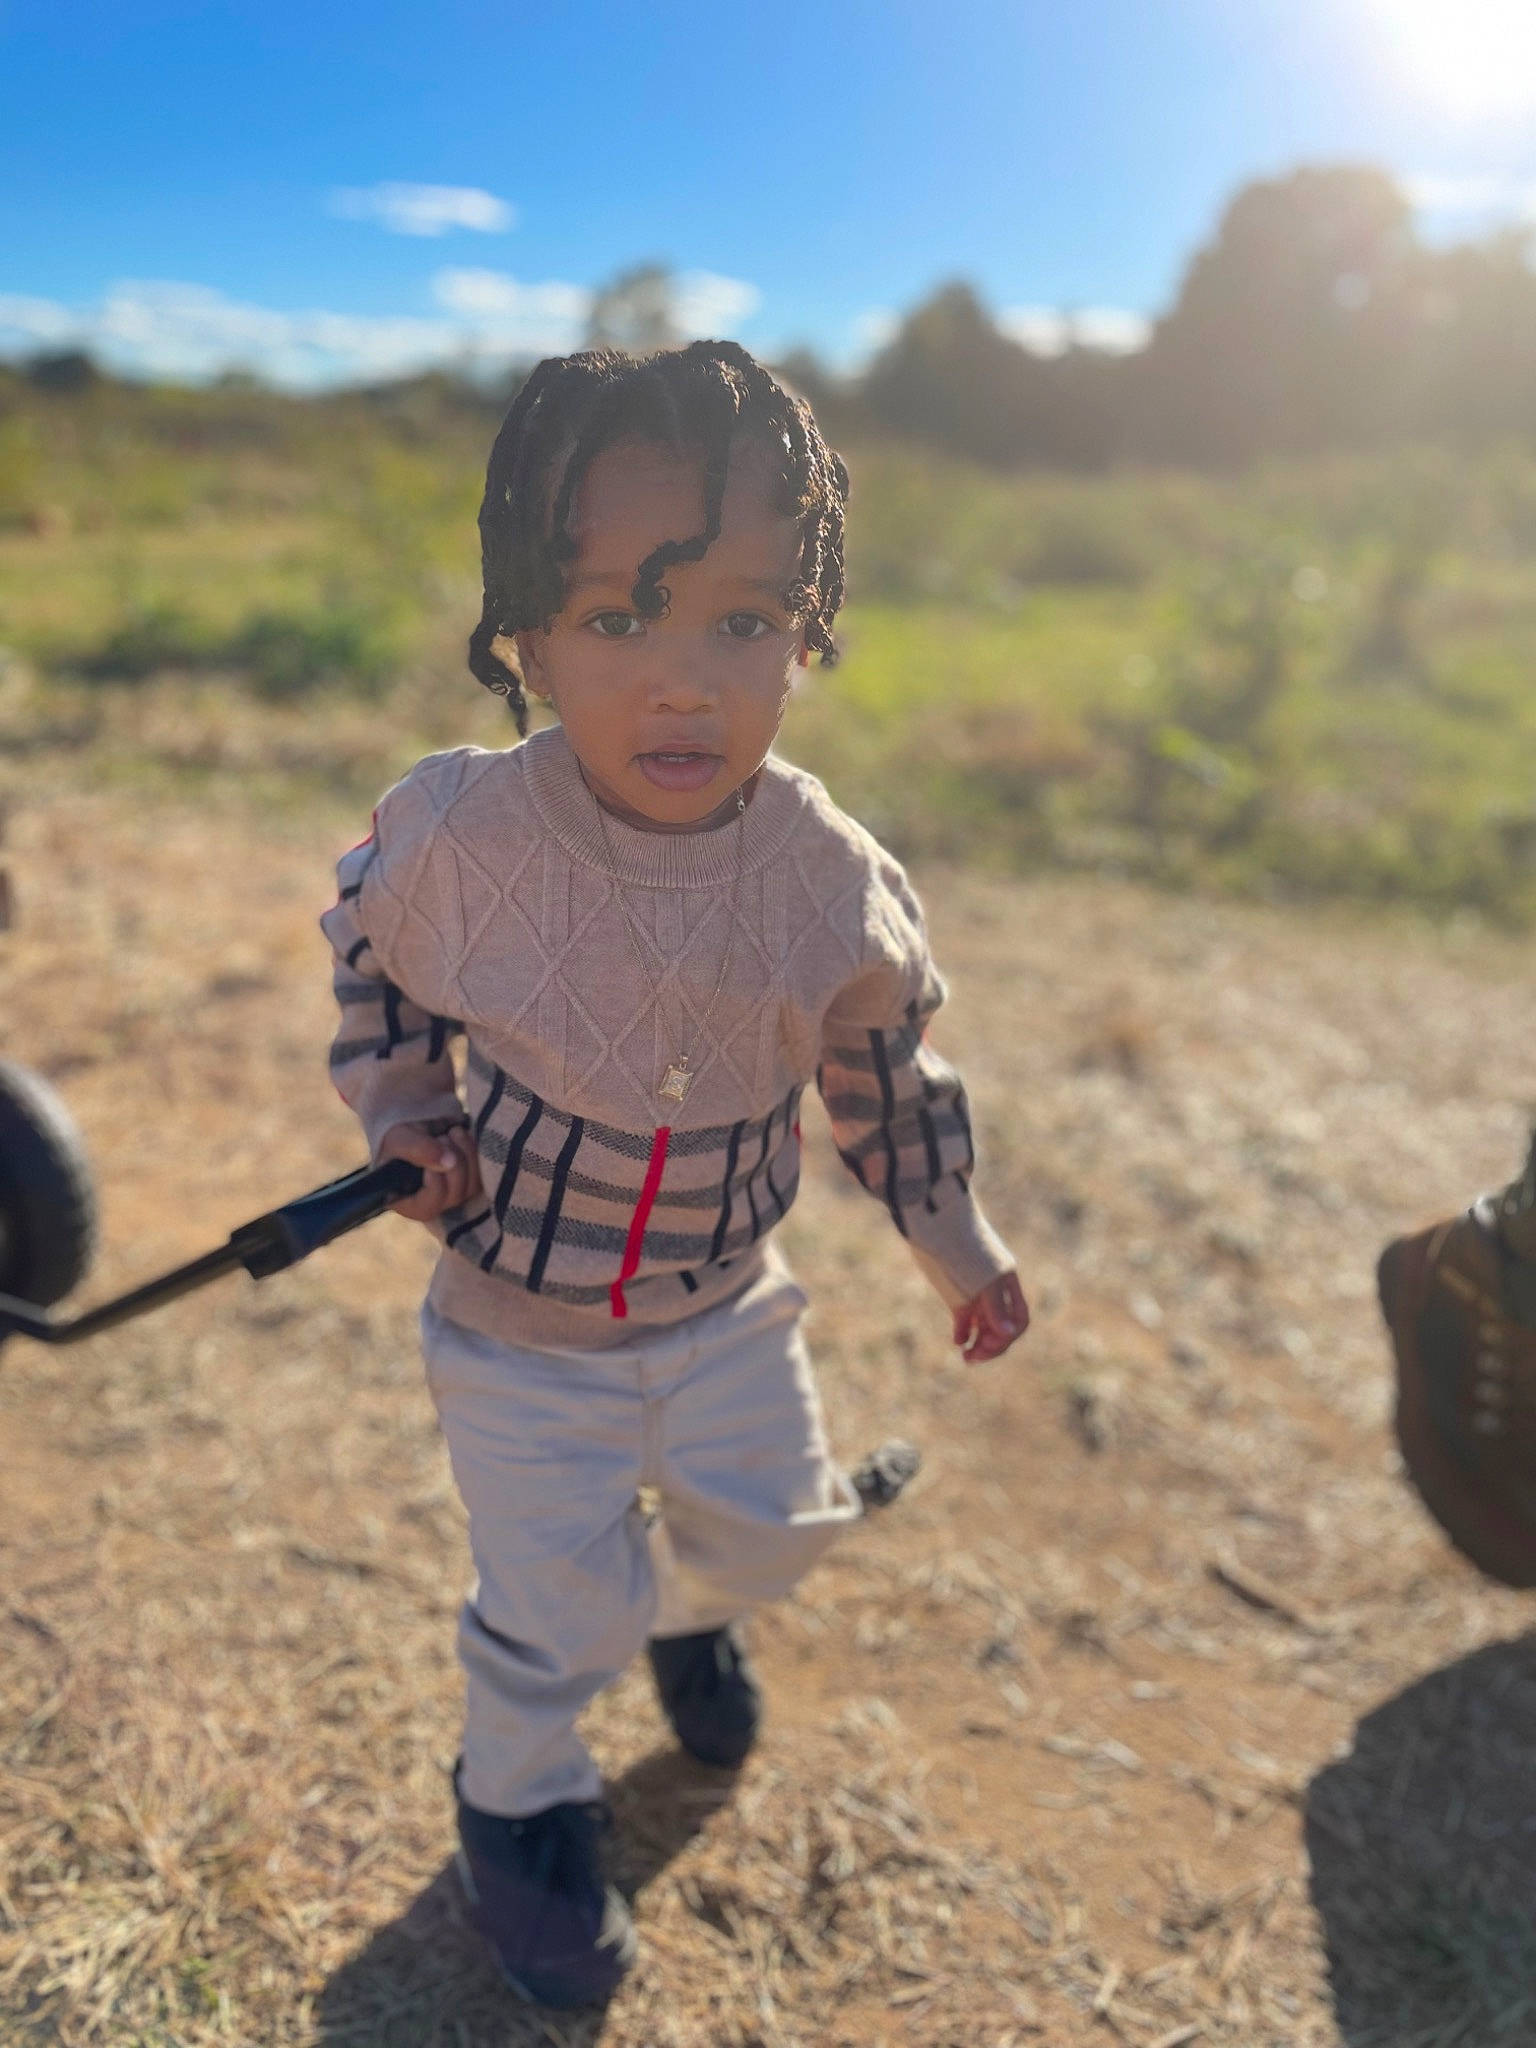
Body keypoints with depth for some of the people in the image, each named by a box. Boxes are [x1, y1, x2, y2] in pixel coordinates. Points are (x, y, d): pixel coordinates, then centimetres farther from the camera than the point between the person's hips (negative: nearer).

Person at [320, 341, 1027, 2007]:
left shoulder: (836, 885, -20)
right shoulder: (456, 835, -26)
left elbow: (885, 1073, -2)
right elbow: (373, 964, -1)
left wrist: (960, 1248, 7)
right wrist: (410, 1124, -10)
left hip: (727, 1306, 3)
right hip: (520, 1325, -2)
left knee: (771, 1530, 22)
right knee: (552, 1608, 9)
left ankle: (692, 1606, 60)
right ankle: (517, 1803, 44)